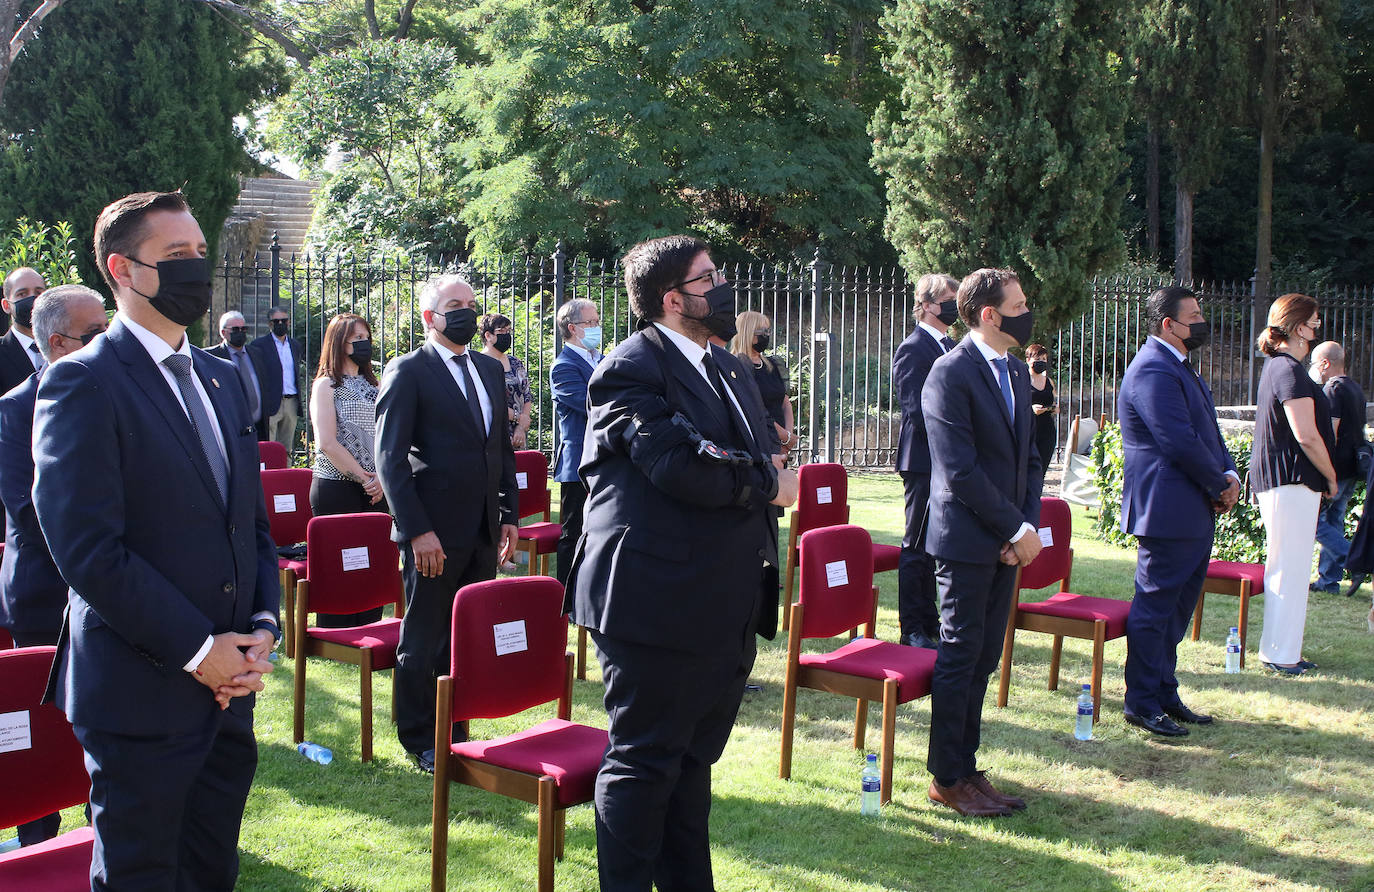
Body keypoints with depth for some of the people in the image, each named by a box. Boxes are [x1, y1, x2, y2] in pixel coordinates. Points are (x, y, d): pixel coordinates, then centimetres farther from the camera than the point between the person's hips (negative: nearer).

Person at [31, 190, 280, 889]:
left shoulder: (221, 380, 14)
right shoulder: (83, 382, -11)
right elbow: (88, 549, -18)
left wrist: (262, 627, 0)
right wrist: (198, 649, -17)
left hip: (229, 687, 7)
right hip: (142, 697, -7)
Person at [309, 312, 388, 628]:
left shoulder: (372, 385, 15)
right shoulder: (326, 385, -4)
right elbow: (327, 443, -13)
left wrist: (382, 477, -5)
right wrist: (364, 478, -12)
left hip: (374, 491, 6)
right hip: (337, 489, -6)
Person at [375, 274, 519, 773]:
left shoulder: (490, 370, 14)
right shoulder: (407, 372, -6)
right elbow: (389, 458, -11)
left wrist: (509, 516, 12)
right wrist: (418, 530, -17)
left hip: (483, 533, 6)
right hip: (435, 534, -6)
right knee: (423, 643, 5)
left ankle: (453, 734, 25)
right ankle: (419, 743, 18)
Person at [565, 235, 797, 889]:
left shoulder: (731, 371, 18)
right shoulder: (631, 367, -12)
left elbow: (757, 461, 20)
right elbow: (679, 467, -23)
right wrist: (765, 484, -9)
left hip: (727, 609, 9)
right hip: (659, 606, -9)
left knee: (692, 760, 19)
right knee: (643, 763, 1)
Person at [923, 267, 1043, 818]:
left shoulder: (1016, 370, 13)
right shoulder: (951, 374, -14)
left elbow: (1028, 457, 16)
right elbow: (961, 471, -18)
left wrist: (1028, 526, 1)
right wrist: (1016, 530, -14)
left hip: (1007, 541, 8)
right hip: (967, 539, -8)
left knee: (983, 657, 12)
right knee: (960, 654, 0)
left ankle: (966, 767, 22)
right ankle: (947, 779, 10)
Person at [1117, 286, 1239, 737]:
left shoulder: (1178, 367, 17)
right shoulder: (1153, 371, -18)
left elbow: (1208, 432, 20)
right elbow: (1181, 443, -23)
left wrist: (1229, 474, 3)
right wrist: (1221, 484, -11)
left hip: (1196, 510, 11)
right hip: (1167, 510, -11)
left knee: (1178, 605, 16)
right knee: (1155, 606, -2)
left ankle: (1164, 694, 26)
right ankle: (1141, 704, 6)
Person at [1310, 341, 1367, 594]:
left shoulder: (1333, 389, -14)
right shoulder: (1355, 388, 17)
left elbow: (1329, 433, -20)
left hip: (1335, 469, -10)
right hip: (1351, 469, 10)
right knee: (1334, 522, 12)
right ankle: (1328, 580, 15)